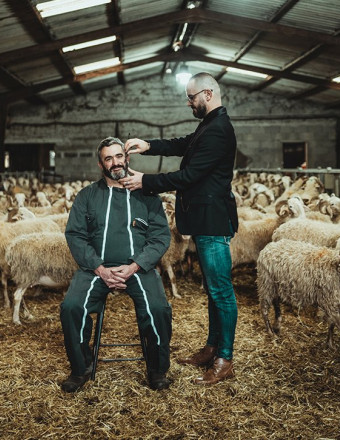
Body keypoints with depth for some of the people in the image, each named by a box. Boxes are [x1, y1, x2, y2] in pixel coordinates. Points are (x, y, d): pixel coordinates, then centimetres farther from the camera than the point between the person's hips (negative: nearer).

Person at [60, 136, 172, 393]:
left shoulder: (146, 195, 10)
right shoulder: (87, 196, 13)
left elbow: (161, 236, 2)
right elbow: (75, 235, 4)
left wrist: (134, 267, -12)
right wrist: (99, 269, -10)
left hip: (139, 268, -1)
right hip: (97, 268, 1)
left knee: (158, 309, -28)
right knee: (71, 307, -25)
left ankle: (158, 369, -1)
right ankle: (81, 368, 0)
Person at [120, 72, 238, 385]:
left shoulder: (217, 130, -19)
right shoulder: (211, 125, 15)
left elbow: (189, 176, -22)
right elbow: (184, 145, 24)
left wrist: (145, 182, -15)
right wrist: (149, 146, 7)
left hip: (213, 222, -11)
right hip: (206, 219, 11)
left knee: (221, 290, -3)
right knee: (213, 288, 16)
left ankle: (224, 360, 7)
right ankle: (212, 348, 28)